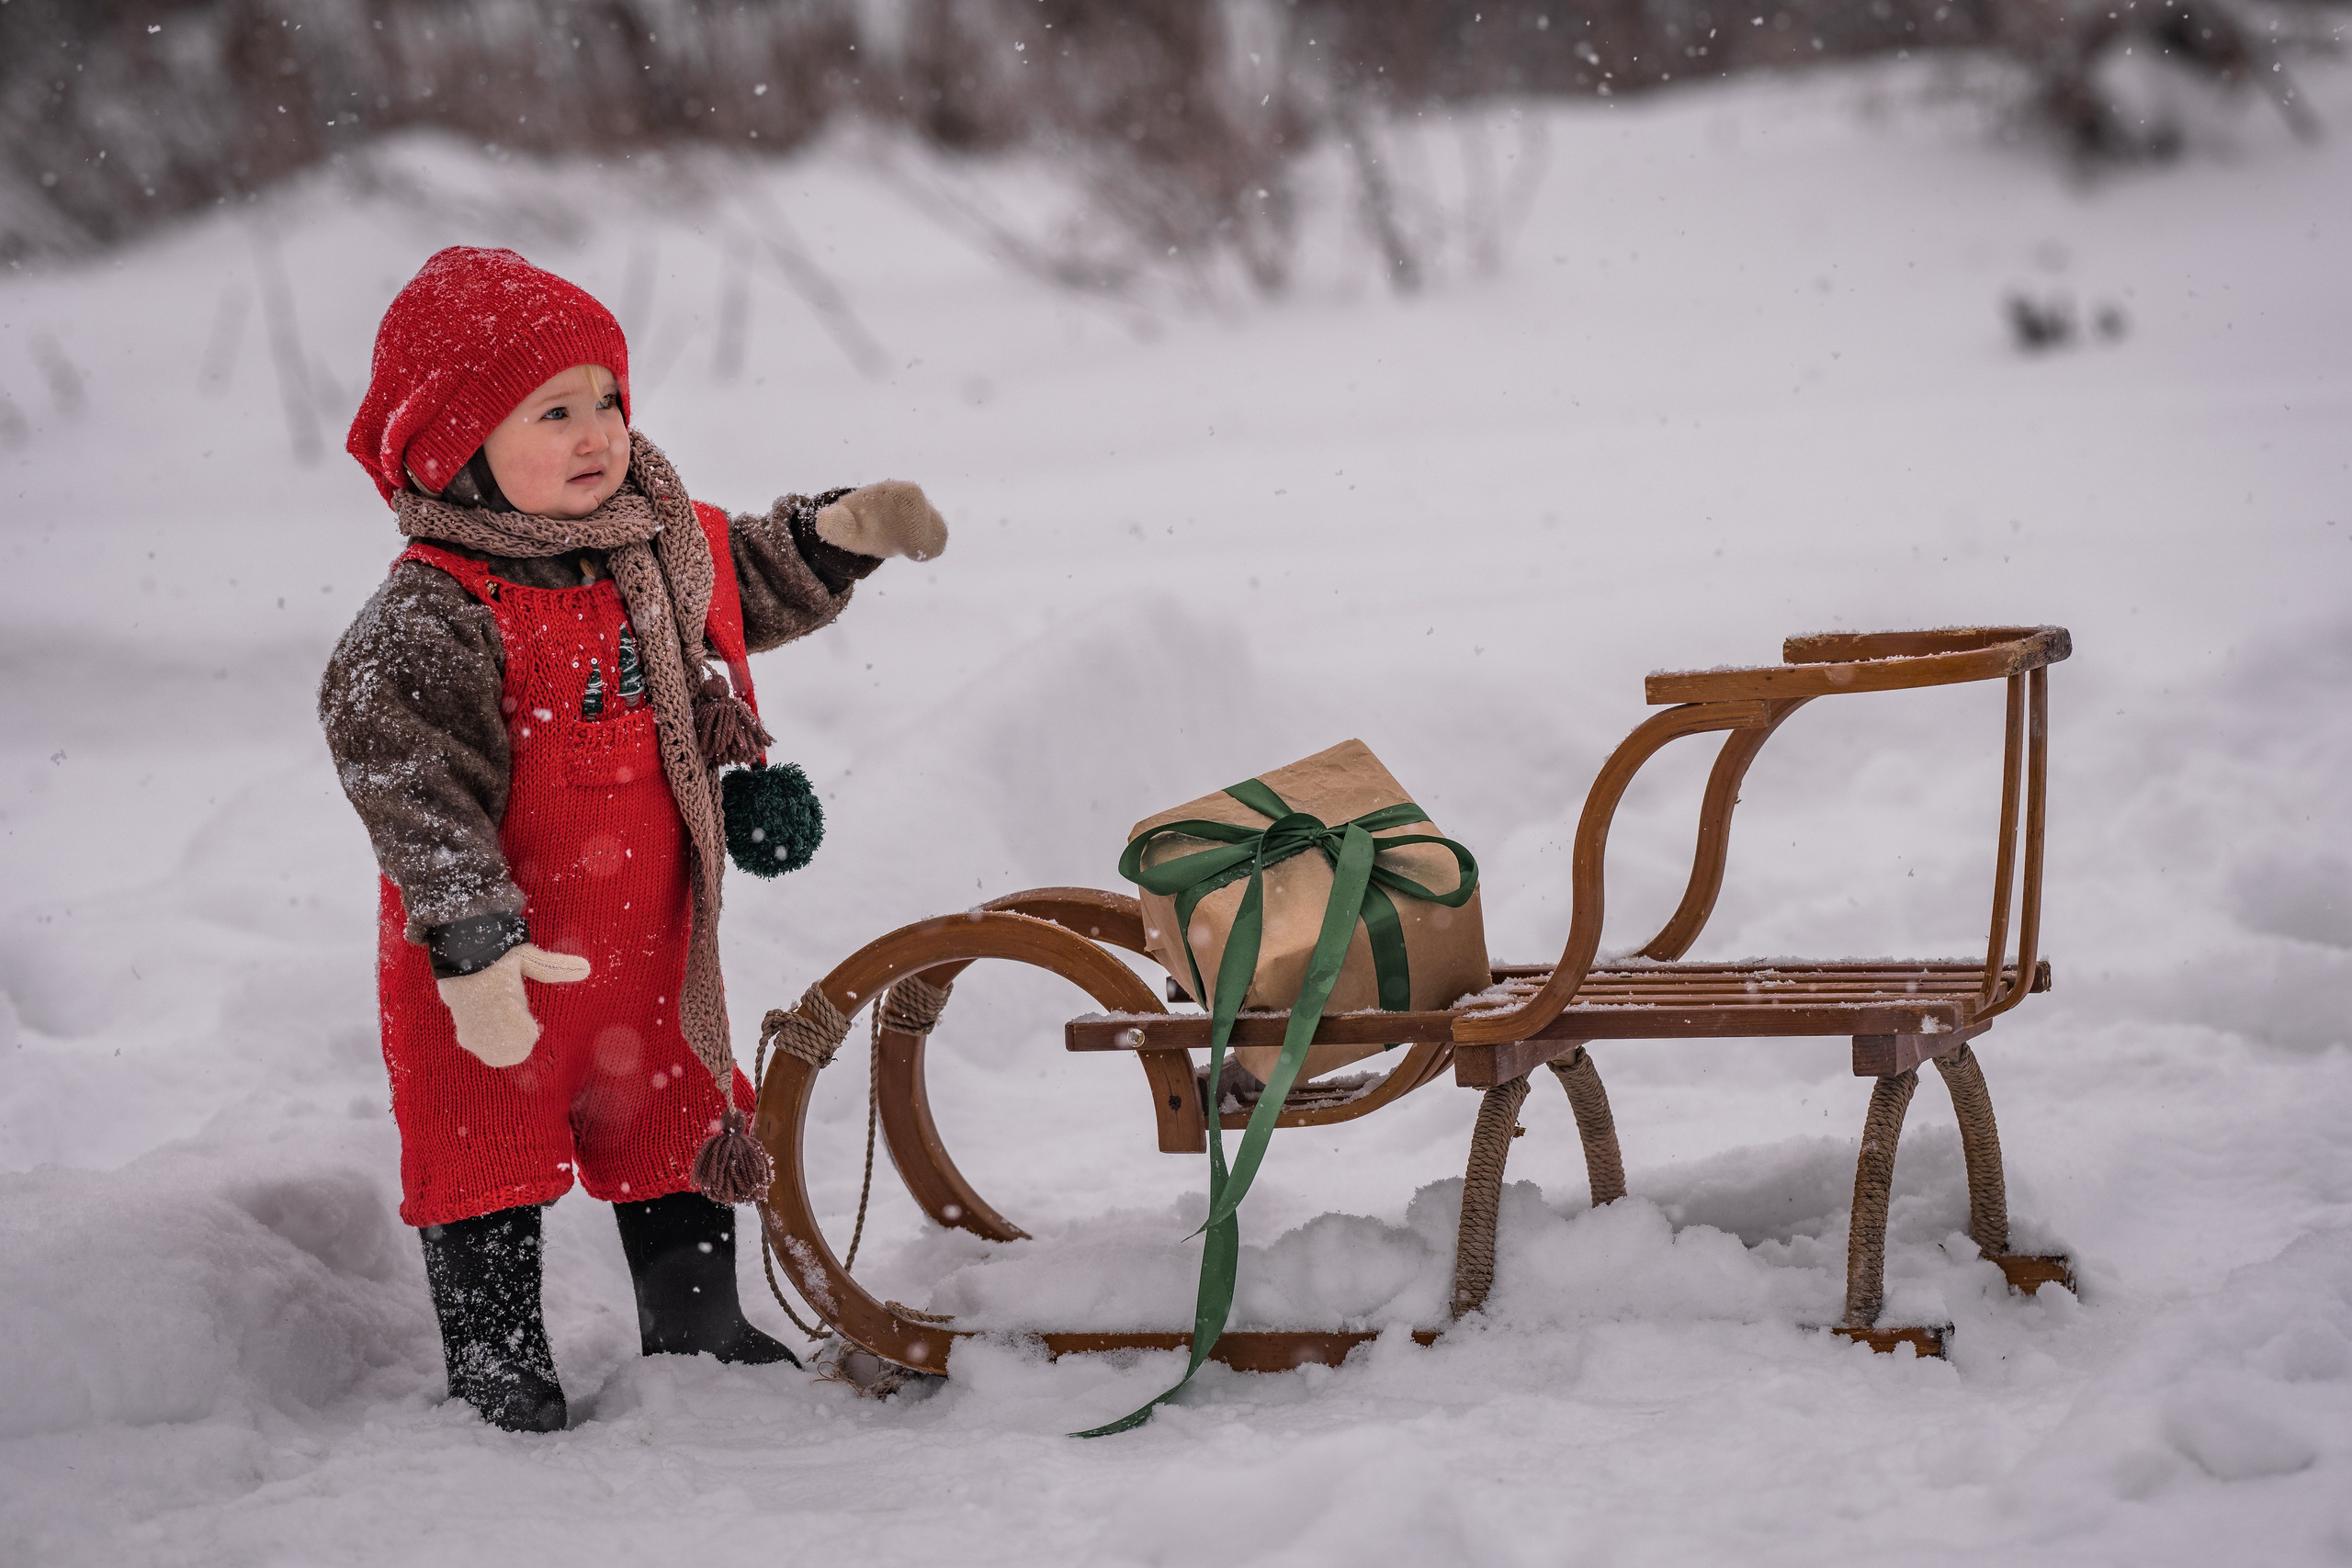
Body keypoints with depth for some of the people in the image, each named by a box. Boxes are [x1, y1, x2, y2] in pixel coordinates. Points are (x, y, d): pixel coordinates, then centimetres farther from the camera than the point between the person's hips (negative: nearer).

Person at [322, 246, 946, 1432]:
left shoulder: (665, 547, 0)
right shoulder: (431, 622, -26)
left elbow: (751, 586, 23)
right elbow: (412, 790, -31)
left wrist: (836, 535, 7)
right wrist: (472, 943, -38)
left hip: (649, 933, 7)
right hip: (491, 963, -7)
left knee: (677, 1121, 20)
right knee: (490, 1153, 7)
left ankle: (697, 1328, 39)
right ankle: (495, 1358, 25)